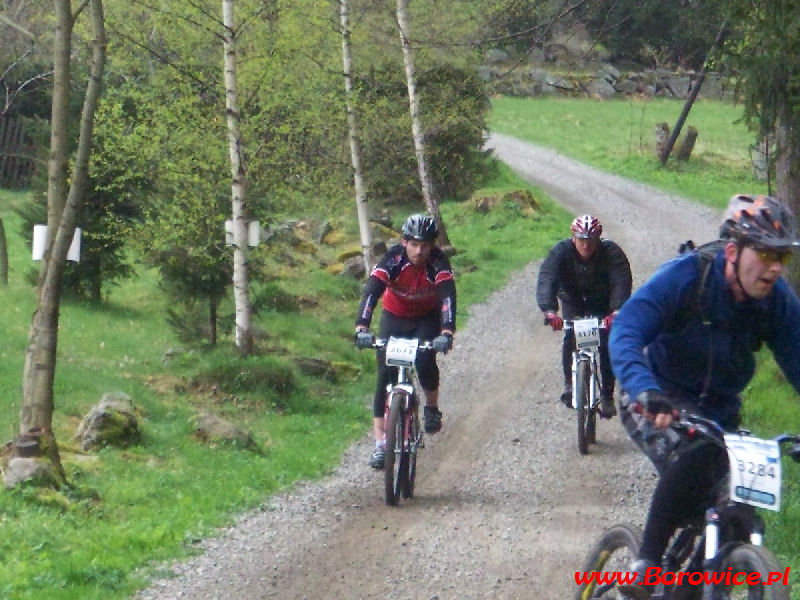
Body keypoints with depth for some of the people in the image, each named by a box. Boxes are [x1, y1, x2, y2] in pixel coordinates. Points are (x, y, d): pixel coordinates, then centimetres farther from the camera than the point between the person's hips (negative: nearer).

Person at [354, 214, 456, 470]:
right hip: (395, 317, 1)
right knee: (385, 375, -10)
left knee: (425, 360, -26)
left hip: (428, 318, -1)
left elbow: (447, 296, -37)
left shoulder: (438, 261, -26)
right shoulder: (392, 259, -26)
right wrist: (361, 328, -51)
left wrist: (447, 333, -53)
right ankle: (380, 444, -10)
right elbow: (371, 292, -35)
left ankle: (432, 407, 5)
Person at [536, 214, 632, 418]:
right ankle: (570, 384, -1)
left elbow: (621, 282, -39)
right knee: (571, 336, -18)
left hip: (603, 302, -1)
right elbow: (546, 281, -38)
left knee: (607, 343, -12)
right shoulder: (560, 252, -26)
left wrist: (617, 311, -57)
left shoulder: (611, 252, -27)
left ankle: (607, 395, -4)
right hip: (573, 300, 1)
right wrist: (549, 310, -56)